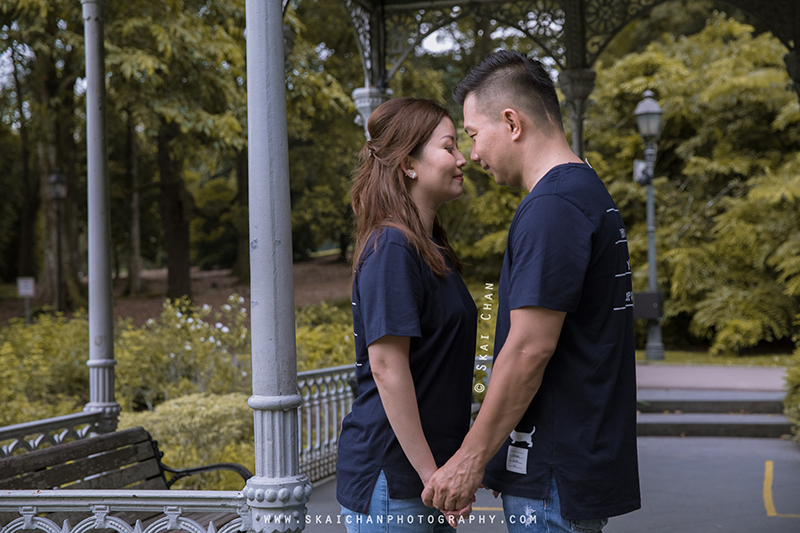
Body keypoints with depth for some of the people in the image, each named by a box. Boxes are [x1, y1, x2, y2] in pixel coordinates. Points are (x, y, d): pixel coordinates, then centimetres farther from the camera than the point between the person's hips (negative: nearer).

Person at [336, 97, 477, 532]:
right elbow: (387, 366, -22)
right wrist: (431, 474, -21)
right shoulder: (392, 248, -16)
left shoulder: (432, 248, 13)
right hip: (390, 475, -9)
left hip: (425, 467, 9)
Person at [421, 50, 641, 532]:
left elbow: (530, 348, -22)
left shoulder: (553, 207, -18)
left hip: (555, 474, -10)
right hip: (586, 464, 10)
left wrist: (472, 457, -15)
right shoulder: (590, 194, 15)